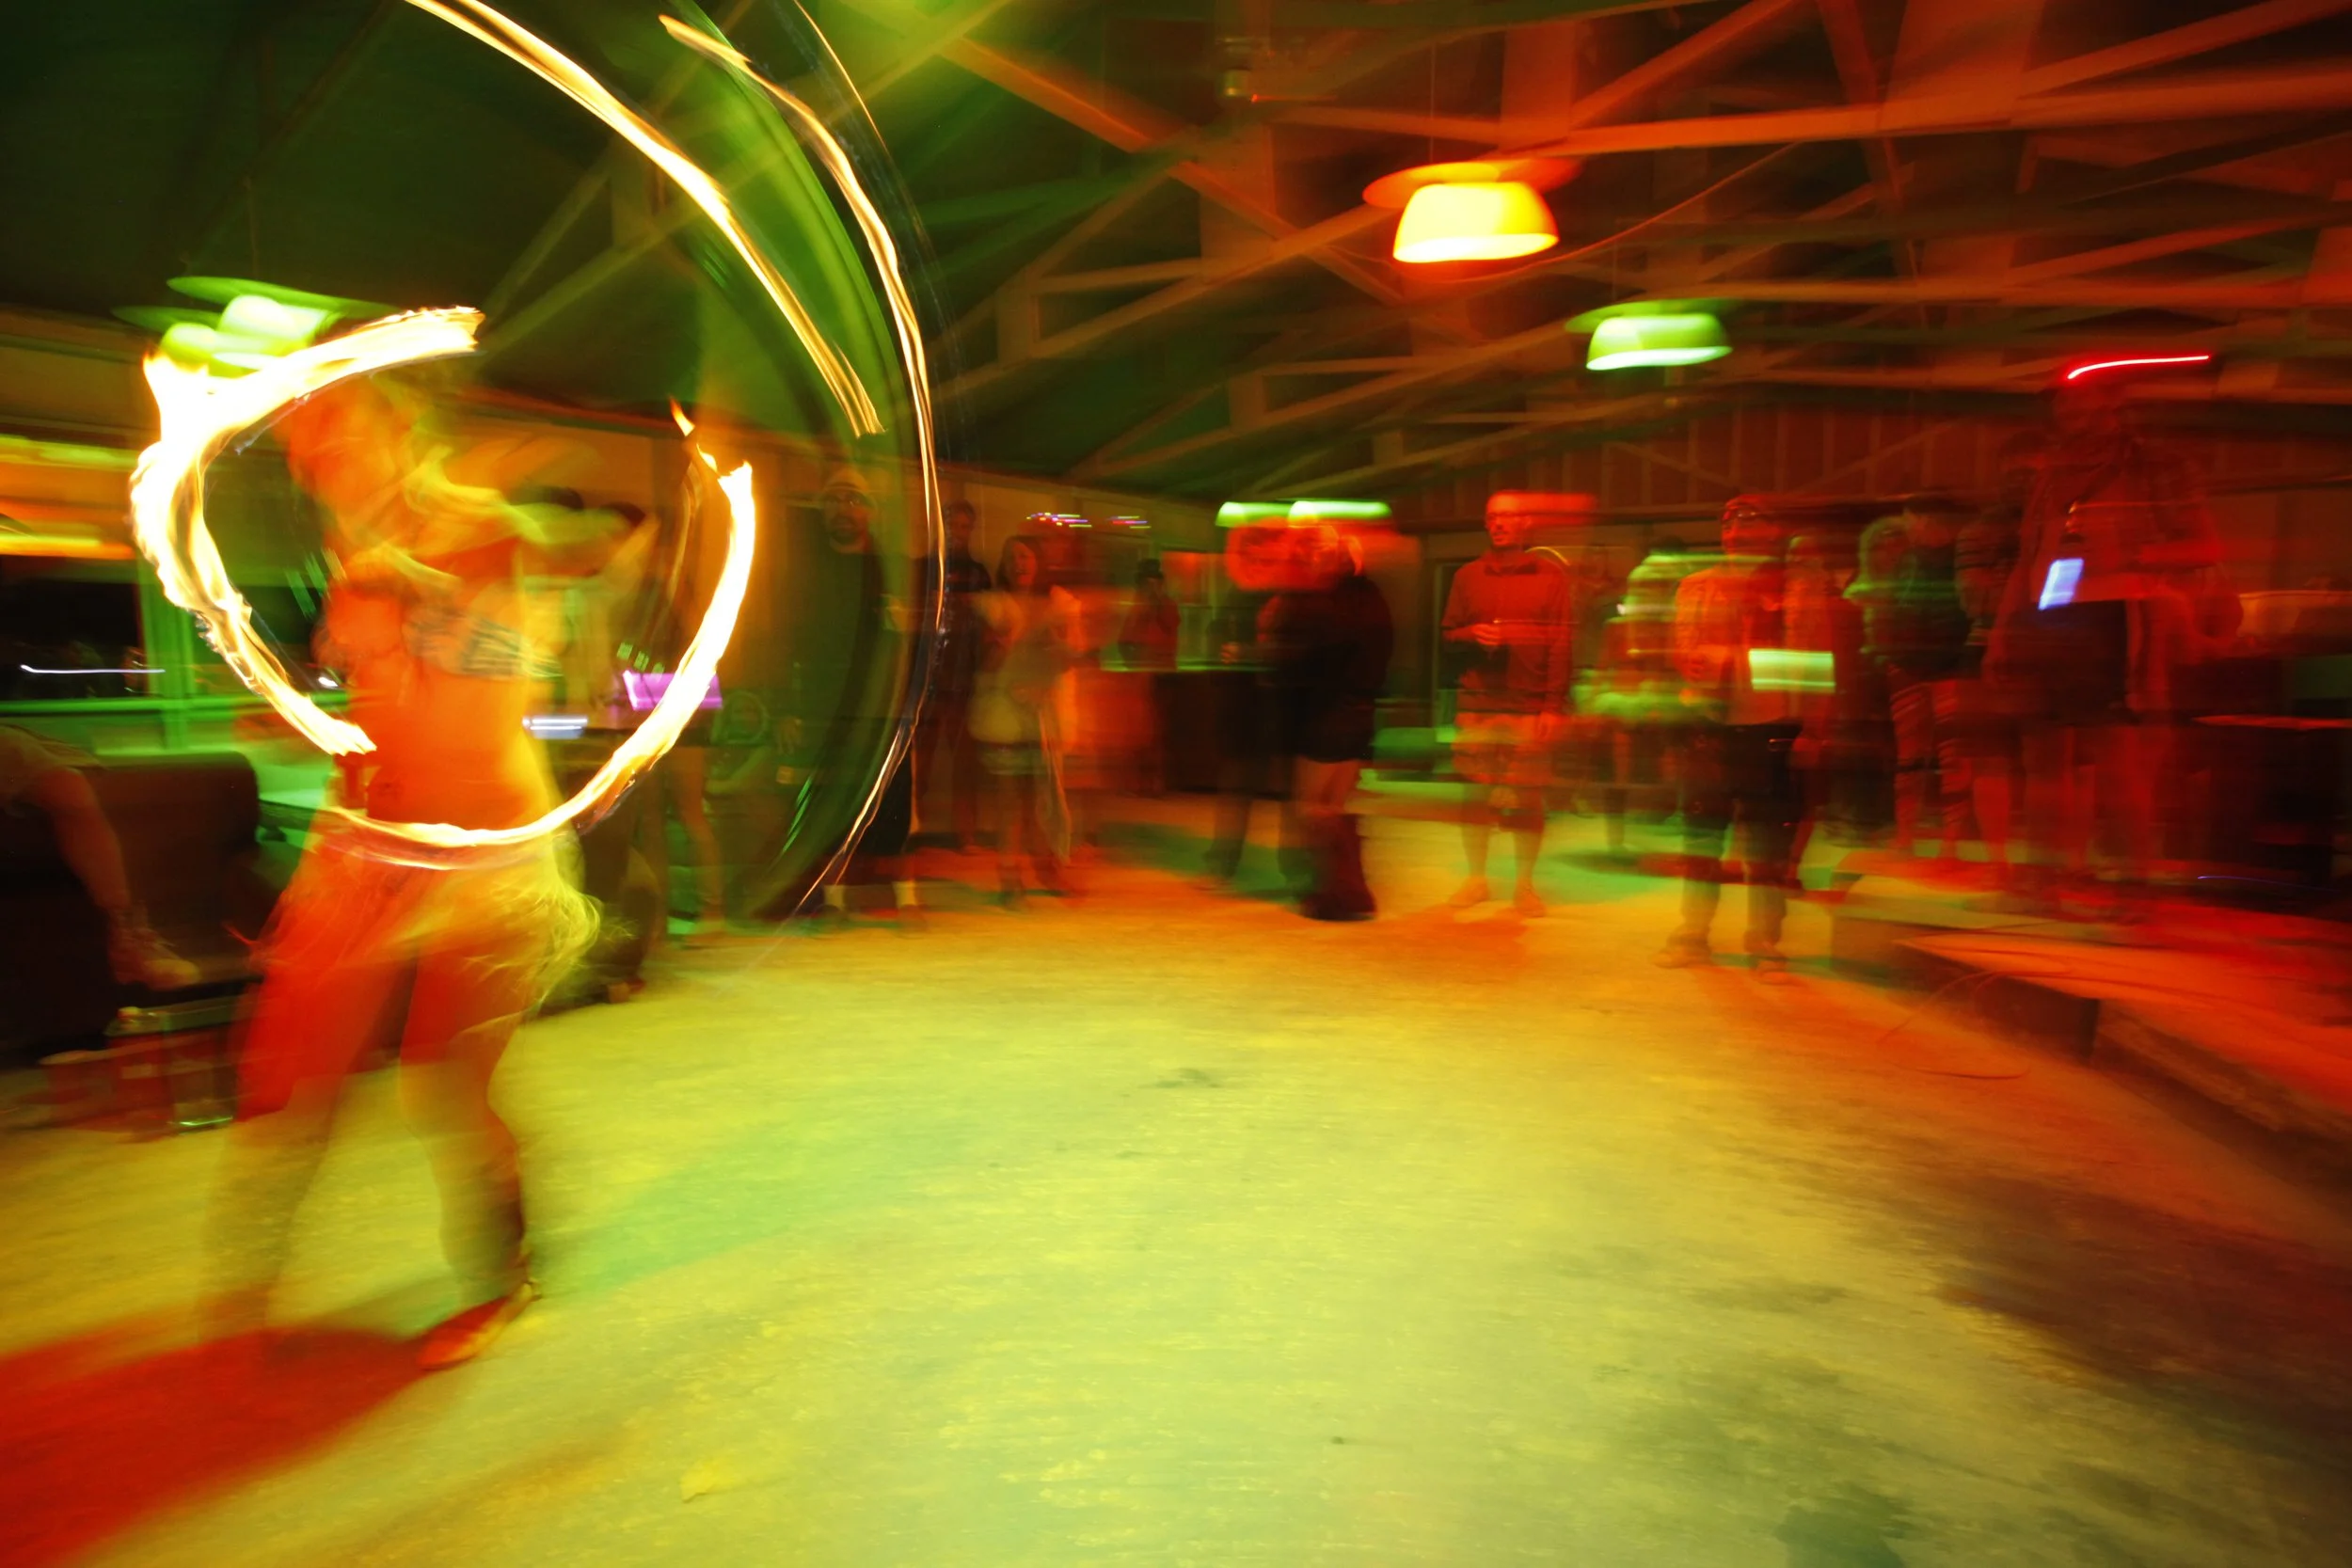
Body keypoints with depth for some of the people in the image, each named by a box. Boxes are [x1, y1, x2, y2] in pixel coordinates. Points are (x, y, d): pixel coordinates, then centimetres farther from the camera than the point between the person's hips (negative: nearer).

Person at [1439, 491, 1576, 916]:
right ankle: (1475, 878, 16)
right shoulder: (1468, 576, 11)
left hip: (1531, 705, -2)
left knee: (1527, 798, 0)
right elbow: (1448, 635, 13)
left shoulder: (1550, 575, 4)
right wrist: (1473, 635, -10)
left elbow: (1561, 645, 0)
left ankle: (1525, 885, 12)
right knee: (1475, 792, 4)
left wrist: (1554, 706, -7)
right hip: (1476, 702, 2)